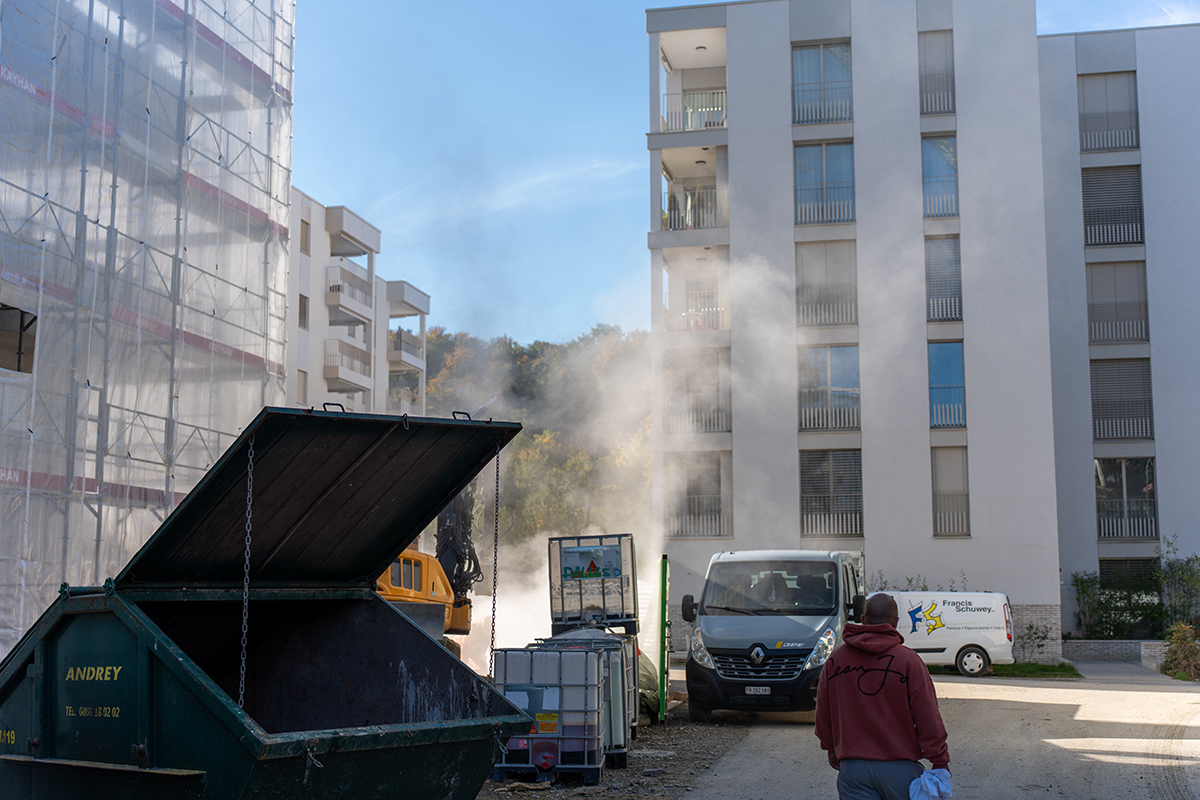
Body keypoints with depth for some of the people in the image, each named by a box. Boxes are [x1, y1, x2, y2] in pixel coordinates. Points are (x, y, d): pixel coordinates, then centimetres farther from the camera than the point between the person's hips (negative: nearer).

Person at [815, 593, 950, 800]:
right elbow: (928, 719, -9)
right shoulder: (908, 661, -9)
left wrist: (832, 748, 27)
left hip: (852, 767, 3)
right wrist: (940, 762, -1)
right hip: (899, 766, -3)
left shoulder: (836, 659, 2)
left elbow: (823, 715, 11)